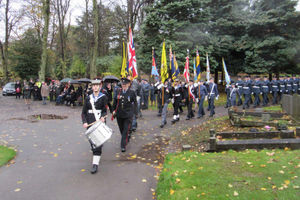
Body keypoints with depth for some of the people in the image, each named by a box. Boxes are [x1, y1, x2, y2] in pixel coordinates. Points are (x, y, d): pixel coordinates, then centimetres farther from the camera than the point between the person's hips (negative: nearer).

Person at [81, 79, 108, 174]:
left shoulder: (103, 97, 1)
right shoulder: (88, 98, 7)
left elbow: (105, 110, 0)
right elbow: (83, 112, 8)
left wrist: (103, 117, -21)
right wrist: (84, 122, -7)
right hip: (90, 124, 3)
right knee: (92, 142, 10)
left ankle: (95, 164, -7)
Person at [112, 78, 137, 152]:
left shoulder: (132, 92, -5)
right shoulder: (118, 91, 1)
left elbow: (135, 103, 2)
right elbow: (115, 102, 10)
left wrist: (136, 113, 3)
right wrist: (114, 110, 9)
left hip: (128, 115, -3)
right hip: (119, 114, 3)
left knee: (126, 130, -4)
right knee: (121, 129, 16)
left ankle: (123, 146, 2)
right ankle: (127, 139, 41)